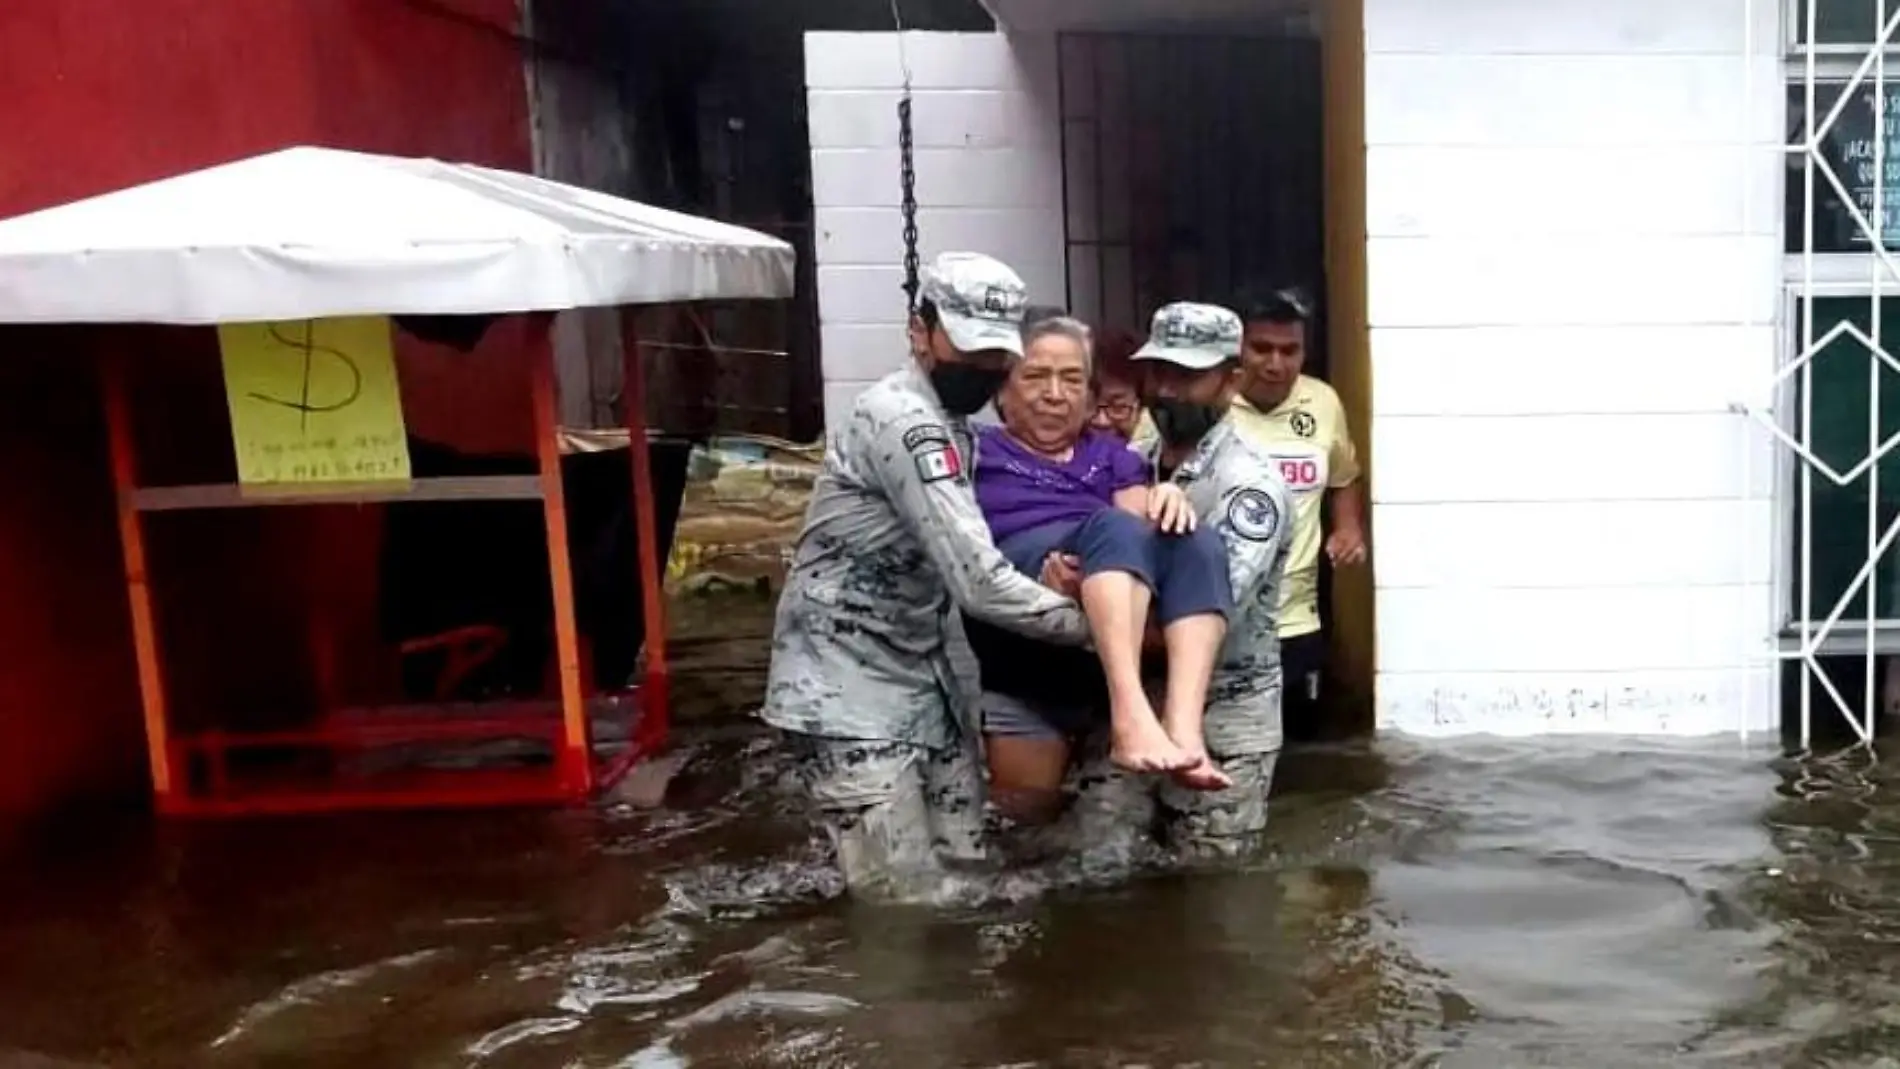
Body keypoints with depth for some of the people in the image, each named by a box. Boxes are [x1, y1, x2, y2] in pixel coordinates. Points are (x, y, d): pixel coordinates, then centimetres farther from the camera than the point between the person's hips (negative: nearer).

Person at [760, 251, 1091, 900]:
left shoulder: (953, 427, 12)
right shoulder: (903, 421, -21)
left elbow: (966, 562, 14)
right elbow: (978, 582, -27)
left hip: (922, 675, 10)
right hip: (846, 689, -9)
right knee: (907, 905, -6)